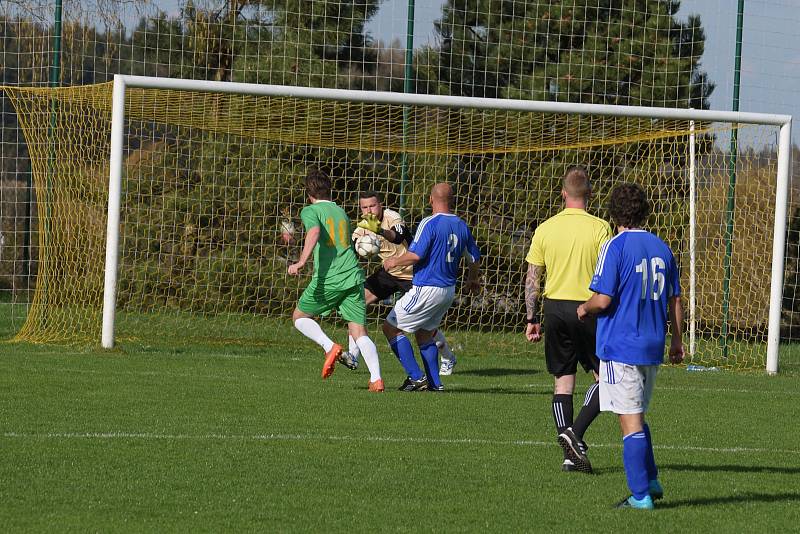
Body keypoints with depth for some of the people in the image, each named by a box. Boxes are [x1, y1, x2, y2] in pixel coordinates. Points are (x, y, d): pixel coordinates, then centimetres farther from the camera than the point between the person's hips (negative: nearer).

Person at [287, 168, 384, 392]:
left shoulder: (311, 211, 4)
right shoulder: (341, 212, 22)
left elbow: (314, 232, -18)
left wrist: (301, 262, -26)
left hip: (328, 279, -5)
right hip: (353, 276, 5)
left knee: (300, 317, 16)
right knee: (359, 332, 2)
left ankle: (330, 347, -8)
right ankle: (376, 378, -16)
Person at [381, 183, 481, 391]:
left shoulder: (430, 223, -15)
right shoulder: (461, 226, 7)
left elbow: (416, 255, -22)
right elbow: (474, 258, 17)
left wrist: (395, 262, -3)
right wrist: (473, 280, 37)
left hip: (426, 289, -8)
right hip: (449, 291, 8)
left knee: (390, 328, 2)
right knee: (424, 333, 23)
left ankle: (416, 376, -4)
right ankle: (434, 383, 15)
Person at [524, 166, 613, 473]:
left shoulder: (545, 229, 4)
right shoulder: (600, 228, -6)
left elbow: (532, 278, 5)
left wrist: (532, 319, 12)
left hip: (554, 308, 4)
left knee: (563, 380, 8)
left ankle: (570, 453, 3)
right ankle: (576, 432, -13)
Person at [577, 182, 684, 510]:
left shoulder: (615, 247, -11)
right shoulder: (662, 248, 8)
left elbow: (602, 300, -17)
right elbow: (674, 300, 13)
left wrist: (584, 309, 4)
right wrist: (676, 340, 21)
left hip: (620, 347, -7)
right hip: (653, 347, 7)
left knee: (630, 422, -4)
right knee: (637, 417, 21)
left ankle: (640, 495, -4)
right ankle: (650, 481, 20)